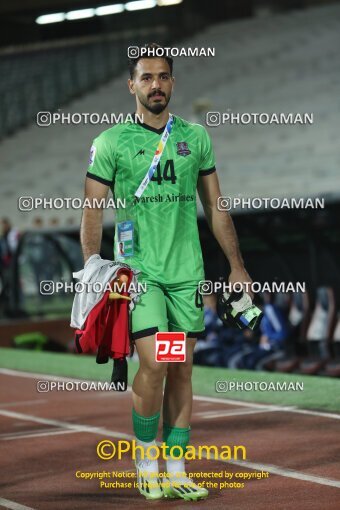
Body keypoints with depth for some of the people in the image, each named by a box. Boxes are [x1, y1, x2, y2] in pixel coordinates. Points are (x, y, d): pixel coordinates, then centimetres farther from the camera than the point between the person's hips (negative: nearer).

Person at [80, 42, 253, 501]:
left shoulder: (196, 137, 9)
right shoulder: (111, 142, -1)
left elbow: (215, 207, 14)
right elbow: (92, 211, -1)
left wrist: (237, 265, 10)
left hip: (186, 273, 4)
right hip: (136, 270, -3)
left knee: (182, 371, 5)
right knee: (155, 363, -15)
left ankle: (176, 472, 14)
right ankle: (145, 458, 7)